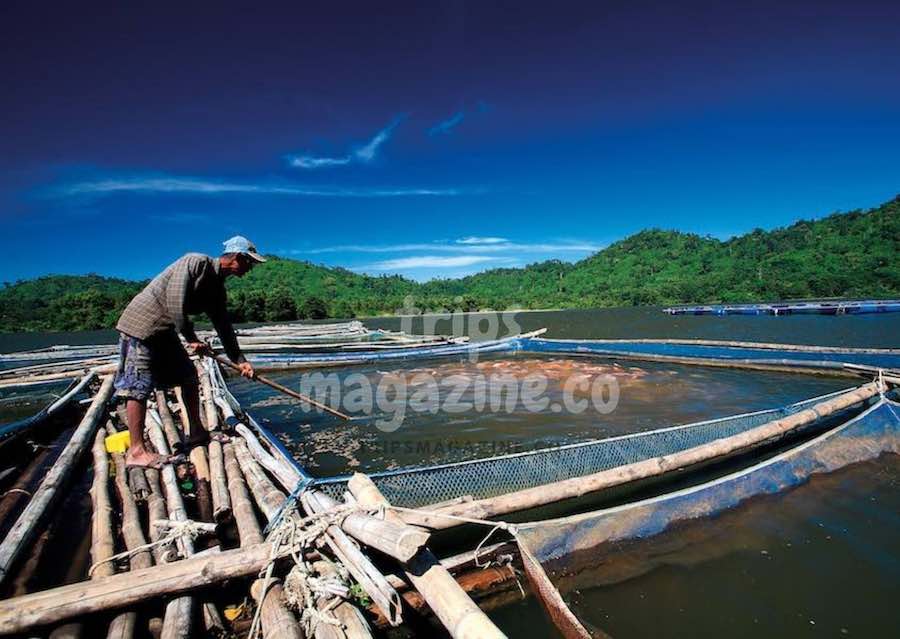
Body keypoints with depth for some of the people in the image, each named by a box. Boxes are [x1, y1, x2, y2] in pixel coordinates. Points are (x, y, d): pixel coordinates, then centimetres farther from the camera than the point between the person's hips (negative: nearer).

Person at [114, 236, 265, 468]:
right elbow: (175, 300, -25)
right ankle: (136, 451, -6)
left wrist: (239, 359, 9)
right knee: (140, 386, -9)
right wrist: (191, 338, -21)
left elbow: (223, 326, 12)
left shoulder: (217, 286, 9)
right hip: (141, 324, -9)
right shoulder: (196, 262, -16)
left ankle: (196, 433, 18)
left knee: (189, 376, 9)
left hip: (164, 330, 10)